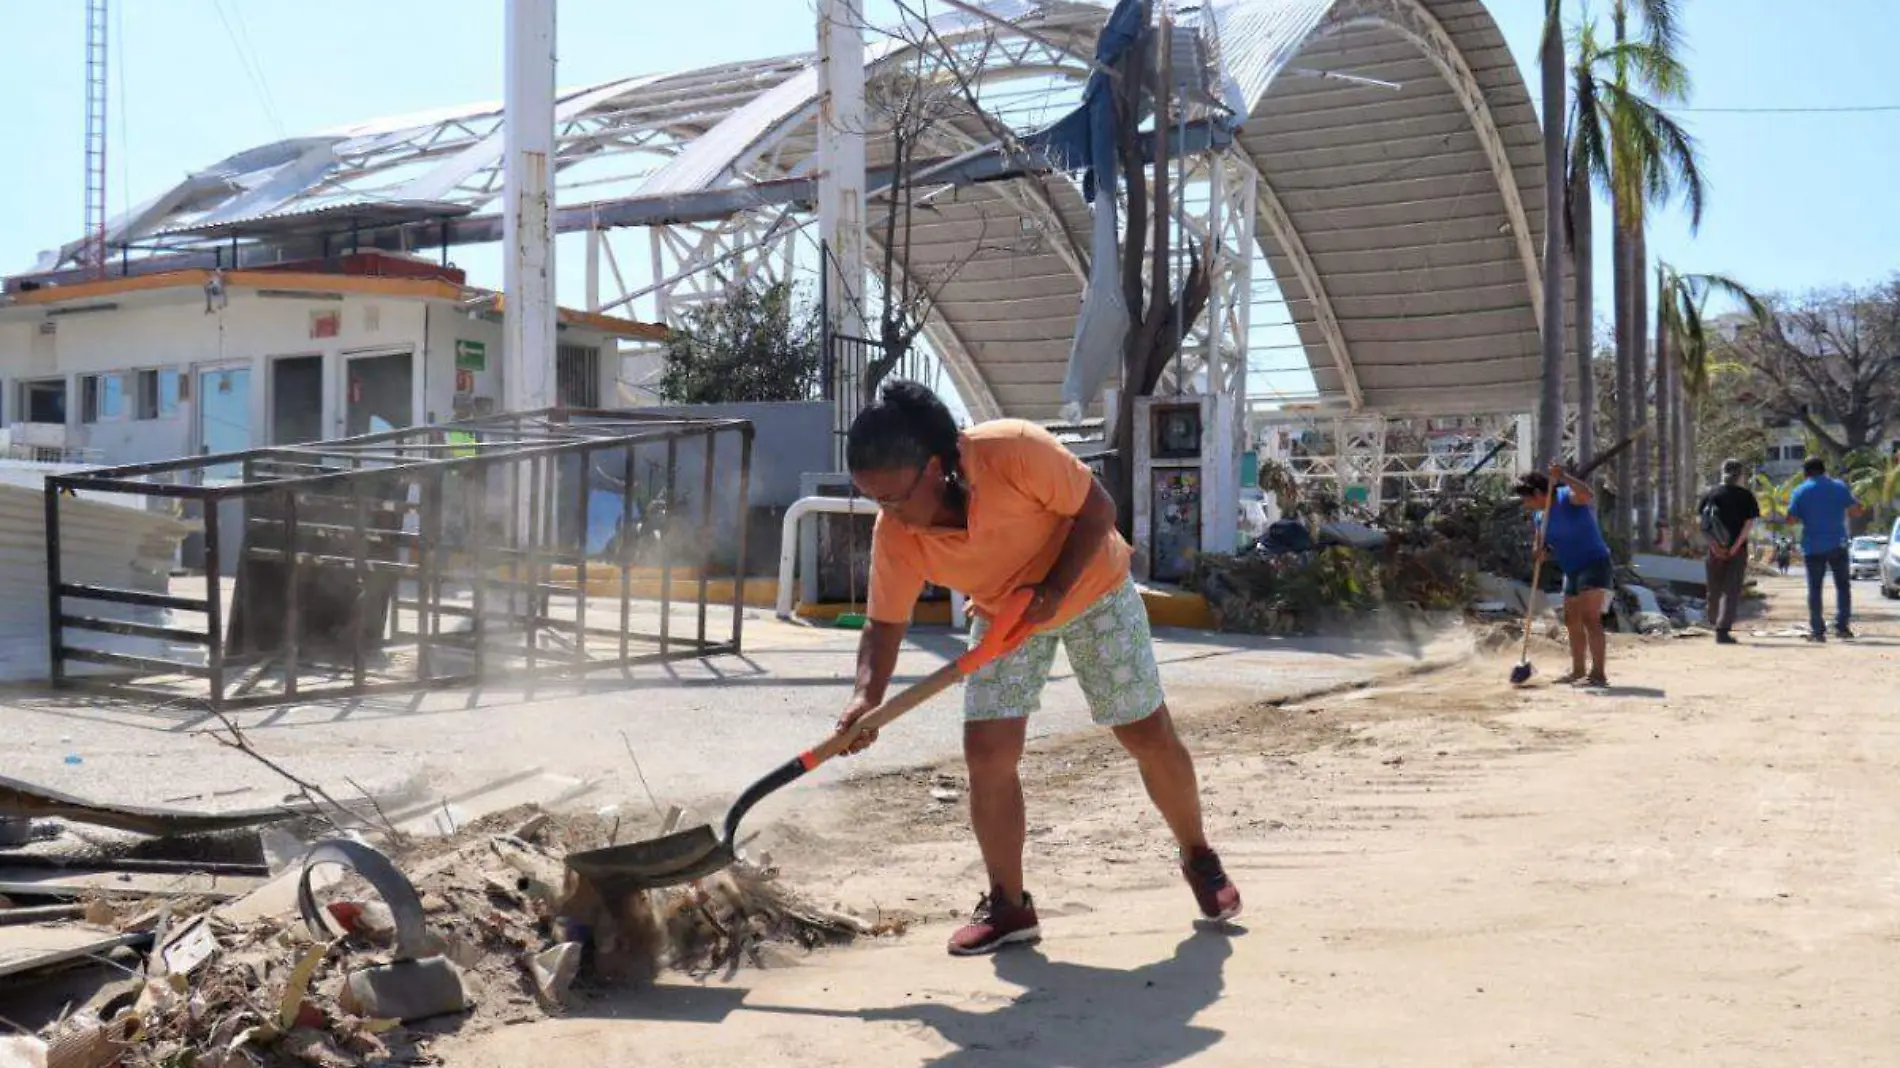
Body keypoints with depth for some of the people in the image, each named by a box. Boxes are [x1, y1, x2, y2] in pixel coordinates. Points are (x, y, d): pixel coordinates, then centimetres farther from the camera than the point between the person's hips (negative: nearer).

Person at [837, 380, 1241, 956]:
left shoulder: (1014, 451, -36)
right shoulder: (893, 534, -23)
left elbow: (1097, 510, -24)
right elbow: (884, 624, -16)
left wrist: (1052, 590, -33)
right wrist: (867, 695, -34)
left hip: (1090, 586, -3)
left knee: (1149, 734, 1)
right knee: (986, 750, -10)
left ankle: (1199, 857, 26)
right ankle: (1007, 906, 4)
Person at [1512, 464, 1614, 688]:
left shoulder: (1567, 497, -14)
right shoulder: (1541, 516, 11)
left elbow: (1588, 495, -36)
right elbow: (1552, 546, 18)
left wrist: (1563, 478, -44)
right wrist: (1544, 552, -5)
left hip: (1595, 565, -10)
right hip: (1572, 570, 10)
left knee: (1590, 618, -18)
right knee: (1572, 621, 17)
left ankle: (1598, 674, -19)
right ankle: (1578, 671, 29)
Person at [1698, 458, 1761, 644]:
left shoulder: (1710, 494, 6)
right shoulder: (1746, 496, 1)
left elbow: (1702, 521, -2)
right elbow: (1750, 522, -8)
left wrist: (1713, 545, -7)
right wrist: (1737, 545, -10)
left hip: (1715, 549, 2)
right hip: (1737, 550, -2)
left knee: (1715, 589, 15)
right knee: (1731, 591, -3)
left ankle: (1715, 624, 28)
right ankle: (1723, 630, -13)